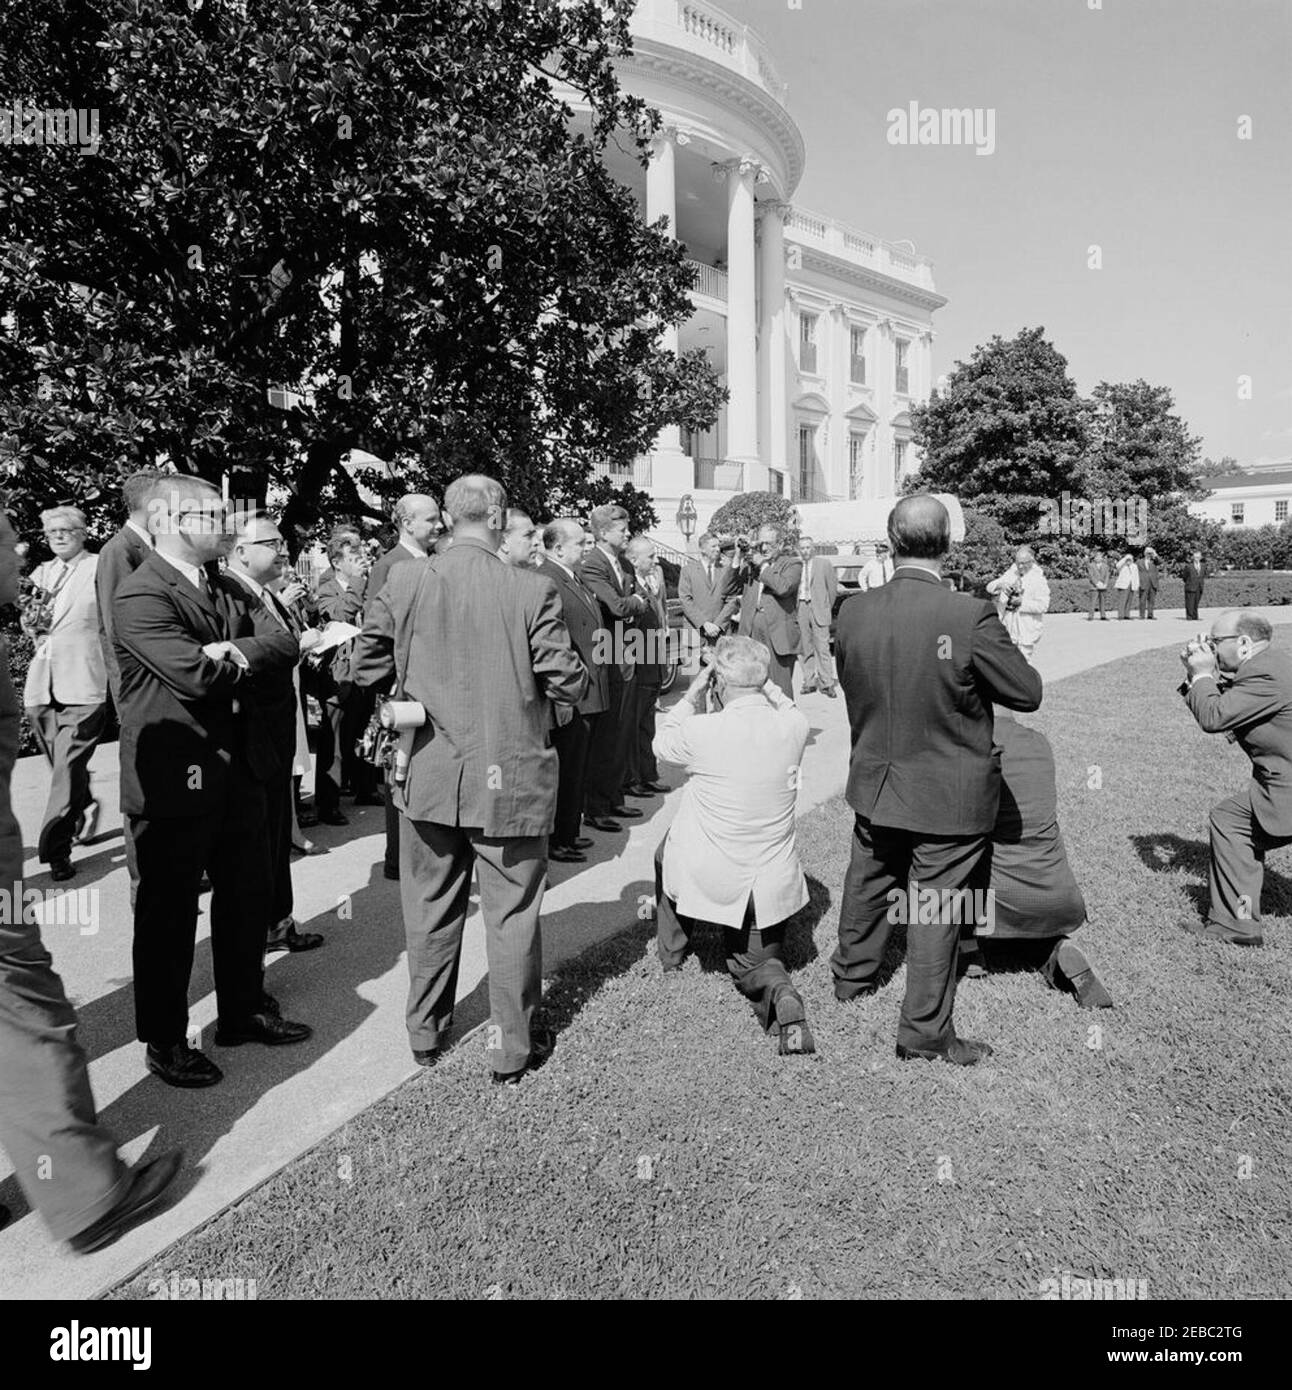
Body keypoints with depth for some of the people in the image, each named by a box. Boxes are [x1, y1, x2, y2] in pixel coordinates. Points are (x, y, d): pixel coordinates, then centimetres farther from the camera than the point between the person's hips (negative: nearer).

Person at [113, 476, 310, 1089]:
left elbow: (287, 646, 3)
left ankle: (244, 1010, 35)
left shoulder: (230, 589, 12)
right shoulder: (139, 597, -14)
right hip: (173, 776, -8)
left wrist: (236, 650, -14)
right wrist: (247, 653, -7)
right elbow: (196, 674, -25)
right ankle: (164, 1040, 24)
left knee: (247, 896, 17)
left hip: (238, 767, 8)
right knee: (169, 911, 7)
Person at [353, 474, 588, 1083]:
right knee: (511, 914, 11)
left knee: (430, 910, 19)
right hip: (510, 778, -3)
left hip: (429, 775, 3)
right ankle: (512, 1049, 23)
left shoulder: (404, 583, -5)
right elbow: (569, 684, -13)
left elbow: (366, 668, 2)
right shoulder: (532, 589, -14)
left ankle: (425, 1032, 36)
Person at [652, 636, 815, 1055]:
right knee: (756, 964, 23)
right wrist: (760, 680, 10)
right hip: (771, 885, 3)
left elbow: (663, 743, -1)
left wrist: (693, 692, 2)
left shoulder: (705, 731, -23)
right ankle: (782, 998, -11)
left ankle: (670, 954, 43)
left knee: (667, 850, 33)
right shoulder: (793, 726, -12)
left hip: (707, 879, -3)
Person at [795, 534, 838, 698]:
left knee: (822, 647, -6)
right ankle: (809, 681, 15)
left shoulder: (823, 563, 1)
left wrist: (828, 606, 9)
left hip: (818, 608, -2)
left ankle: (826, 684, 0)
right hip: (800, 608, 2)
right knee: (805, 647, 6)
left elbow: (832, 585, 8)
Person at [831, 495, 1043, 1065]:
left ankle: (851, 974, 47)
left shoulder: (852, 613, -11)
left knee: (868, 883, 25)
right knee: (935, 908, 10)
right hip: (948, 796, -4)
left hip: (875, 783, 4)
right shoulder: (970, 616, -24)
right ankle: (924, 1030, 24)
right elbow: (1028, 692, -12)